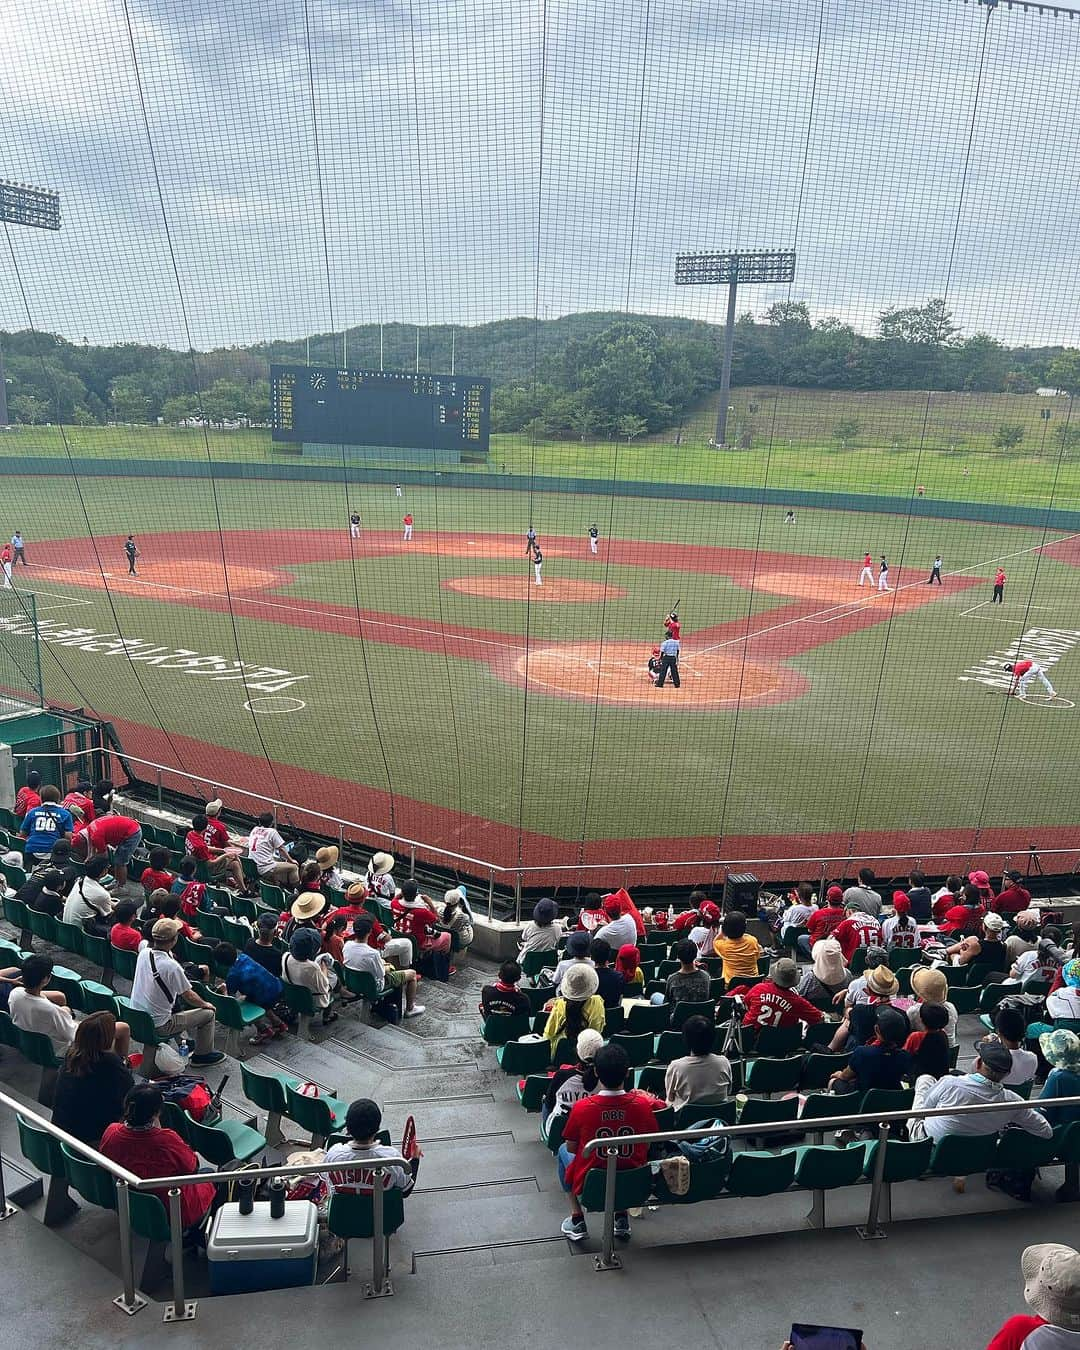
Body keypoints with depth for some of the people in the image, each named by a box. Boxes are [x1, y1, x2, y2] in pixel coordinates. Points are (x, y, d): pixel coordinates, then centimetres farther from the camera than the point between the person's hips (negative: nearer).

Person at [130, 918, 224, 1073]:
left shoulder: (143, 953, -8)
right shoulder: (171, 966, -27)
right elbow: (189, 997, -12)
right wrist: (205, 1005, 5)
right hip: (158, 1027, -7)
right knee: (208, 1013, 5)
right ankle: (203, 1055, 25)